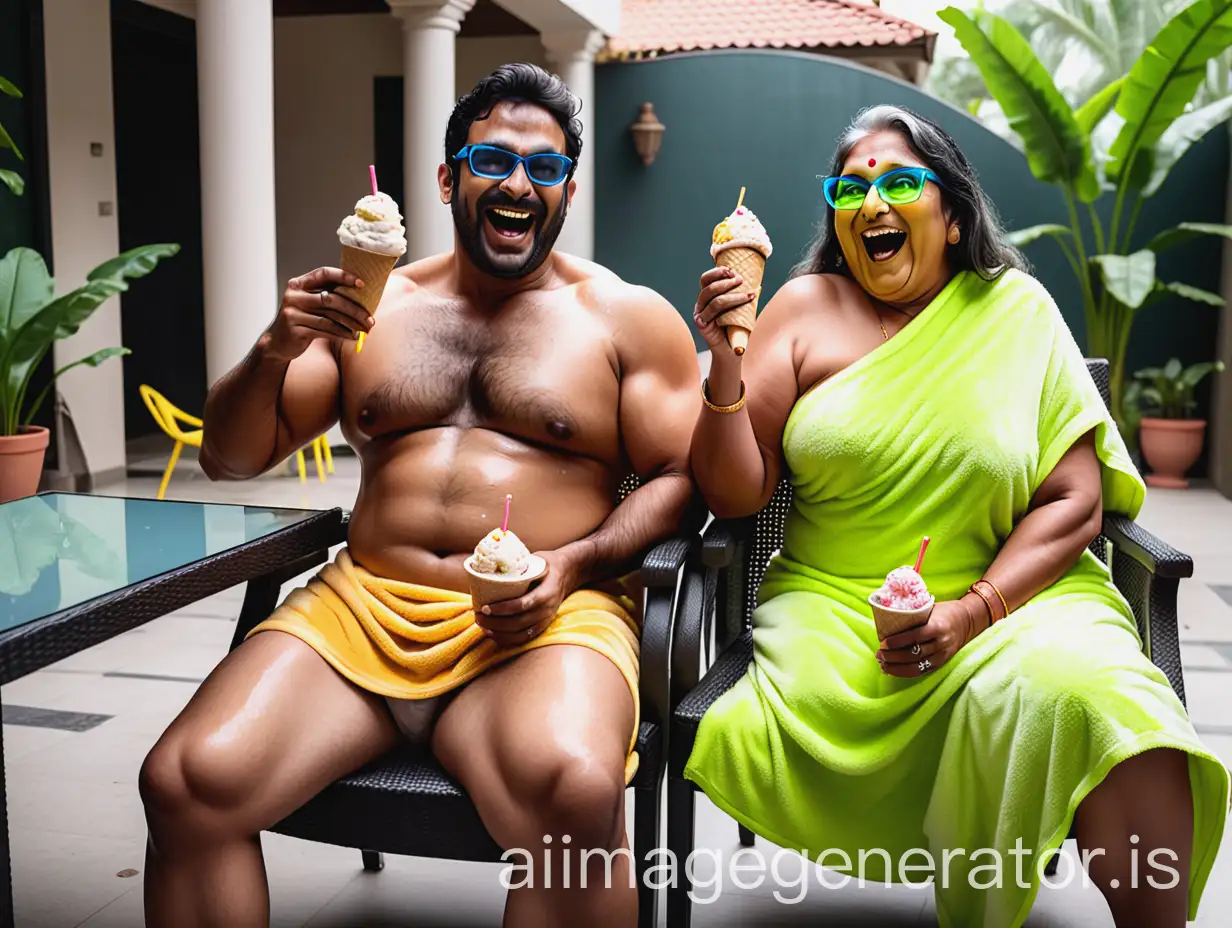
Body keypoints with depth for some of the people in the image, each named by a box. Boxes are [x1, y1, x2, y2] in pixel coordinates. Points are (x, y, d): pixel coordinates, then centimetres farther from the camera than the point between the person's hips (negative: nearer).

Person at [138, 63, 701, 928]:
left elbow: (678, 478, 4)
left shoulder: (630, 315, 9)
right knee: (186, 781, -21)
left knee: (574, 793, -36)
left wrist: (572, 563, -14)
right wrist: (277, 350, -6)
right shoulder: (374, 304, 15)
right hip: (361, 605, 3)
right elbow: (230, 459, 14)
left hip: (543, 619, -2)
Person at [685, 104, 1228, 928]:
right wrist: (726, 365, -15)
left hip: (1009, 593, 0)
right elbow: (736, 495, 1)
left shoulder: (1015, 309, 5)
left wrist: (974, 612, -14)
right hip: (833, 601, 1)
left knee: (1077, 691, -31)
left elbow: (1075, 502, 0)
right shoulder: (806, 309, 5)